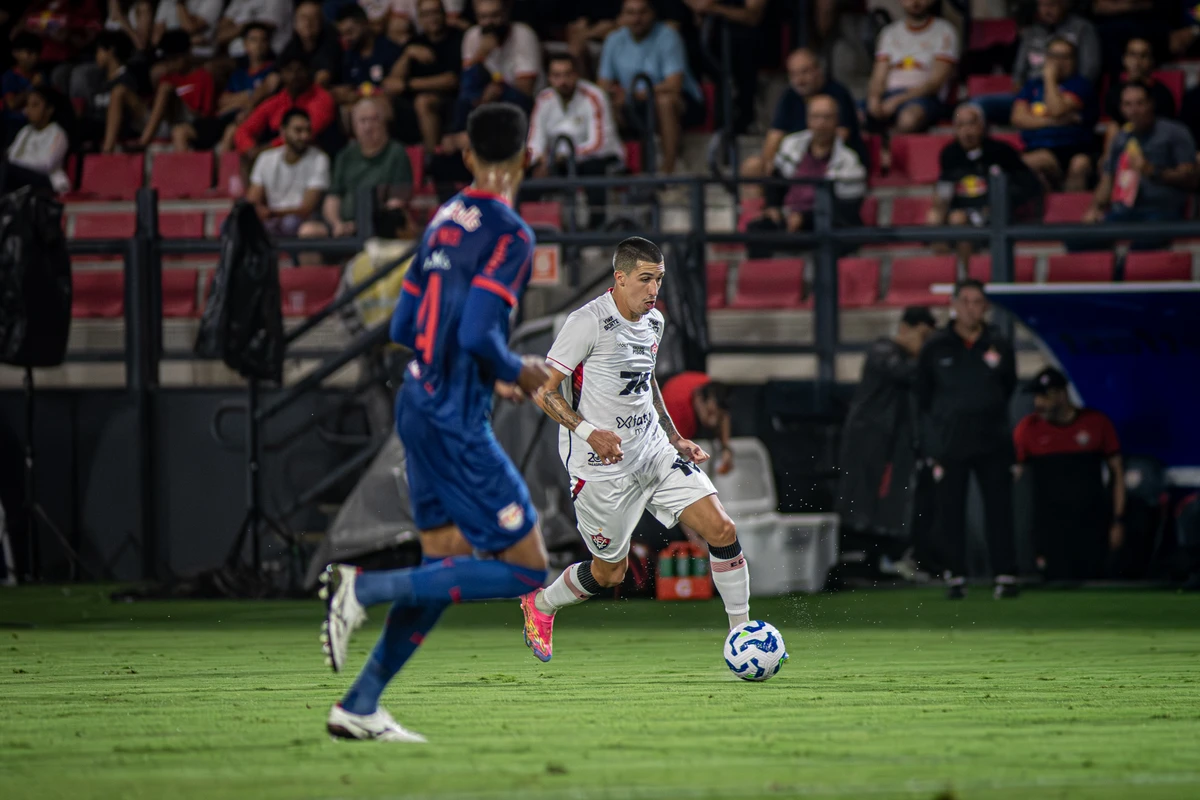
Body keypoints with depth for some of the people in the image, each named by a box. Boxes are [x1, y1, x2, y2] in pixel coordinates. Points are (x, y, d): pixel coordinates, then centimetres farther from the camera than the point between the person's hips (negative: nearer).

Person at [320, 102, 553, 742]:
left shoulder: (444, 221, 12)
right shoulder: (509, 234, -13)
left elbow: (404, 327, 15)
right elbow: (477, 333, -23)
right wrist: (518, 373, -4)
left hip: (417, 407, 9)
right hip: (456, 421, -9)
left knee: (447, 565, 15)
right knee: (526, 568, -4)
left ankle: (360, 706, 12)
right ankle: (366, 588, -10)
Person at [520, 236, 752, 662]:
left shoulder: (653, 321, 8)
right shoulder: (588, 323, -16)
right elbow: (544, 391, -14)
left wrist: (675, 439, 17)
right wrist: (589, 431, -27)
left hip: (654, 452, 6)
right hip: (602, 467, -6)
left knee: (722, 530, -8)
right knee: (610, 572, 5)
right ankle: (539, 607, 35)